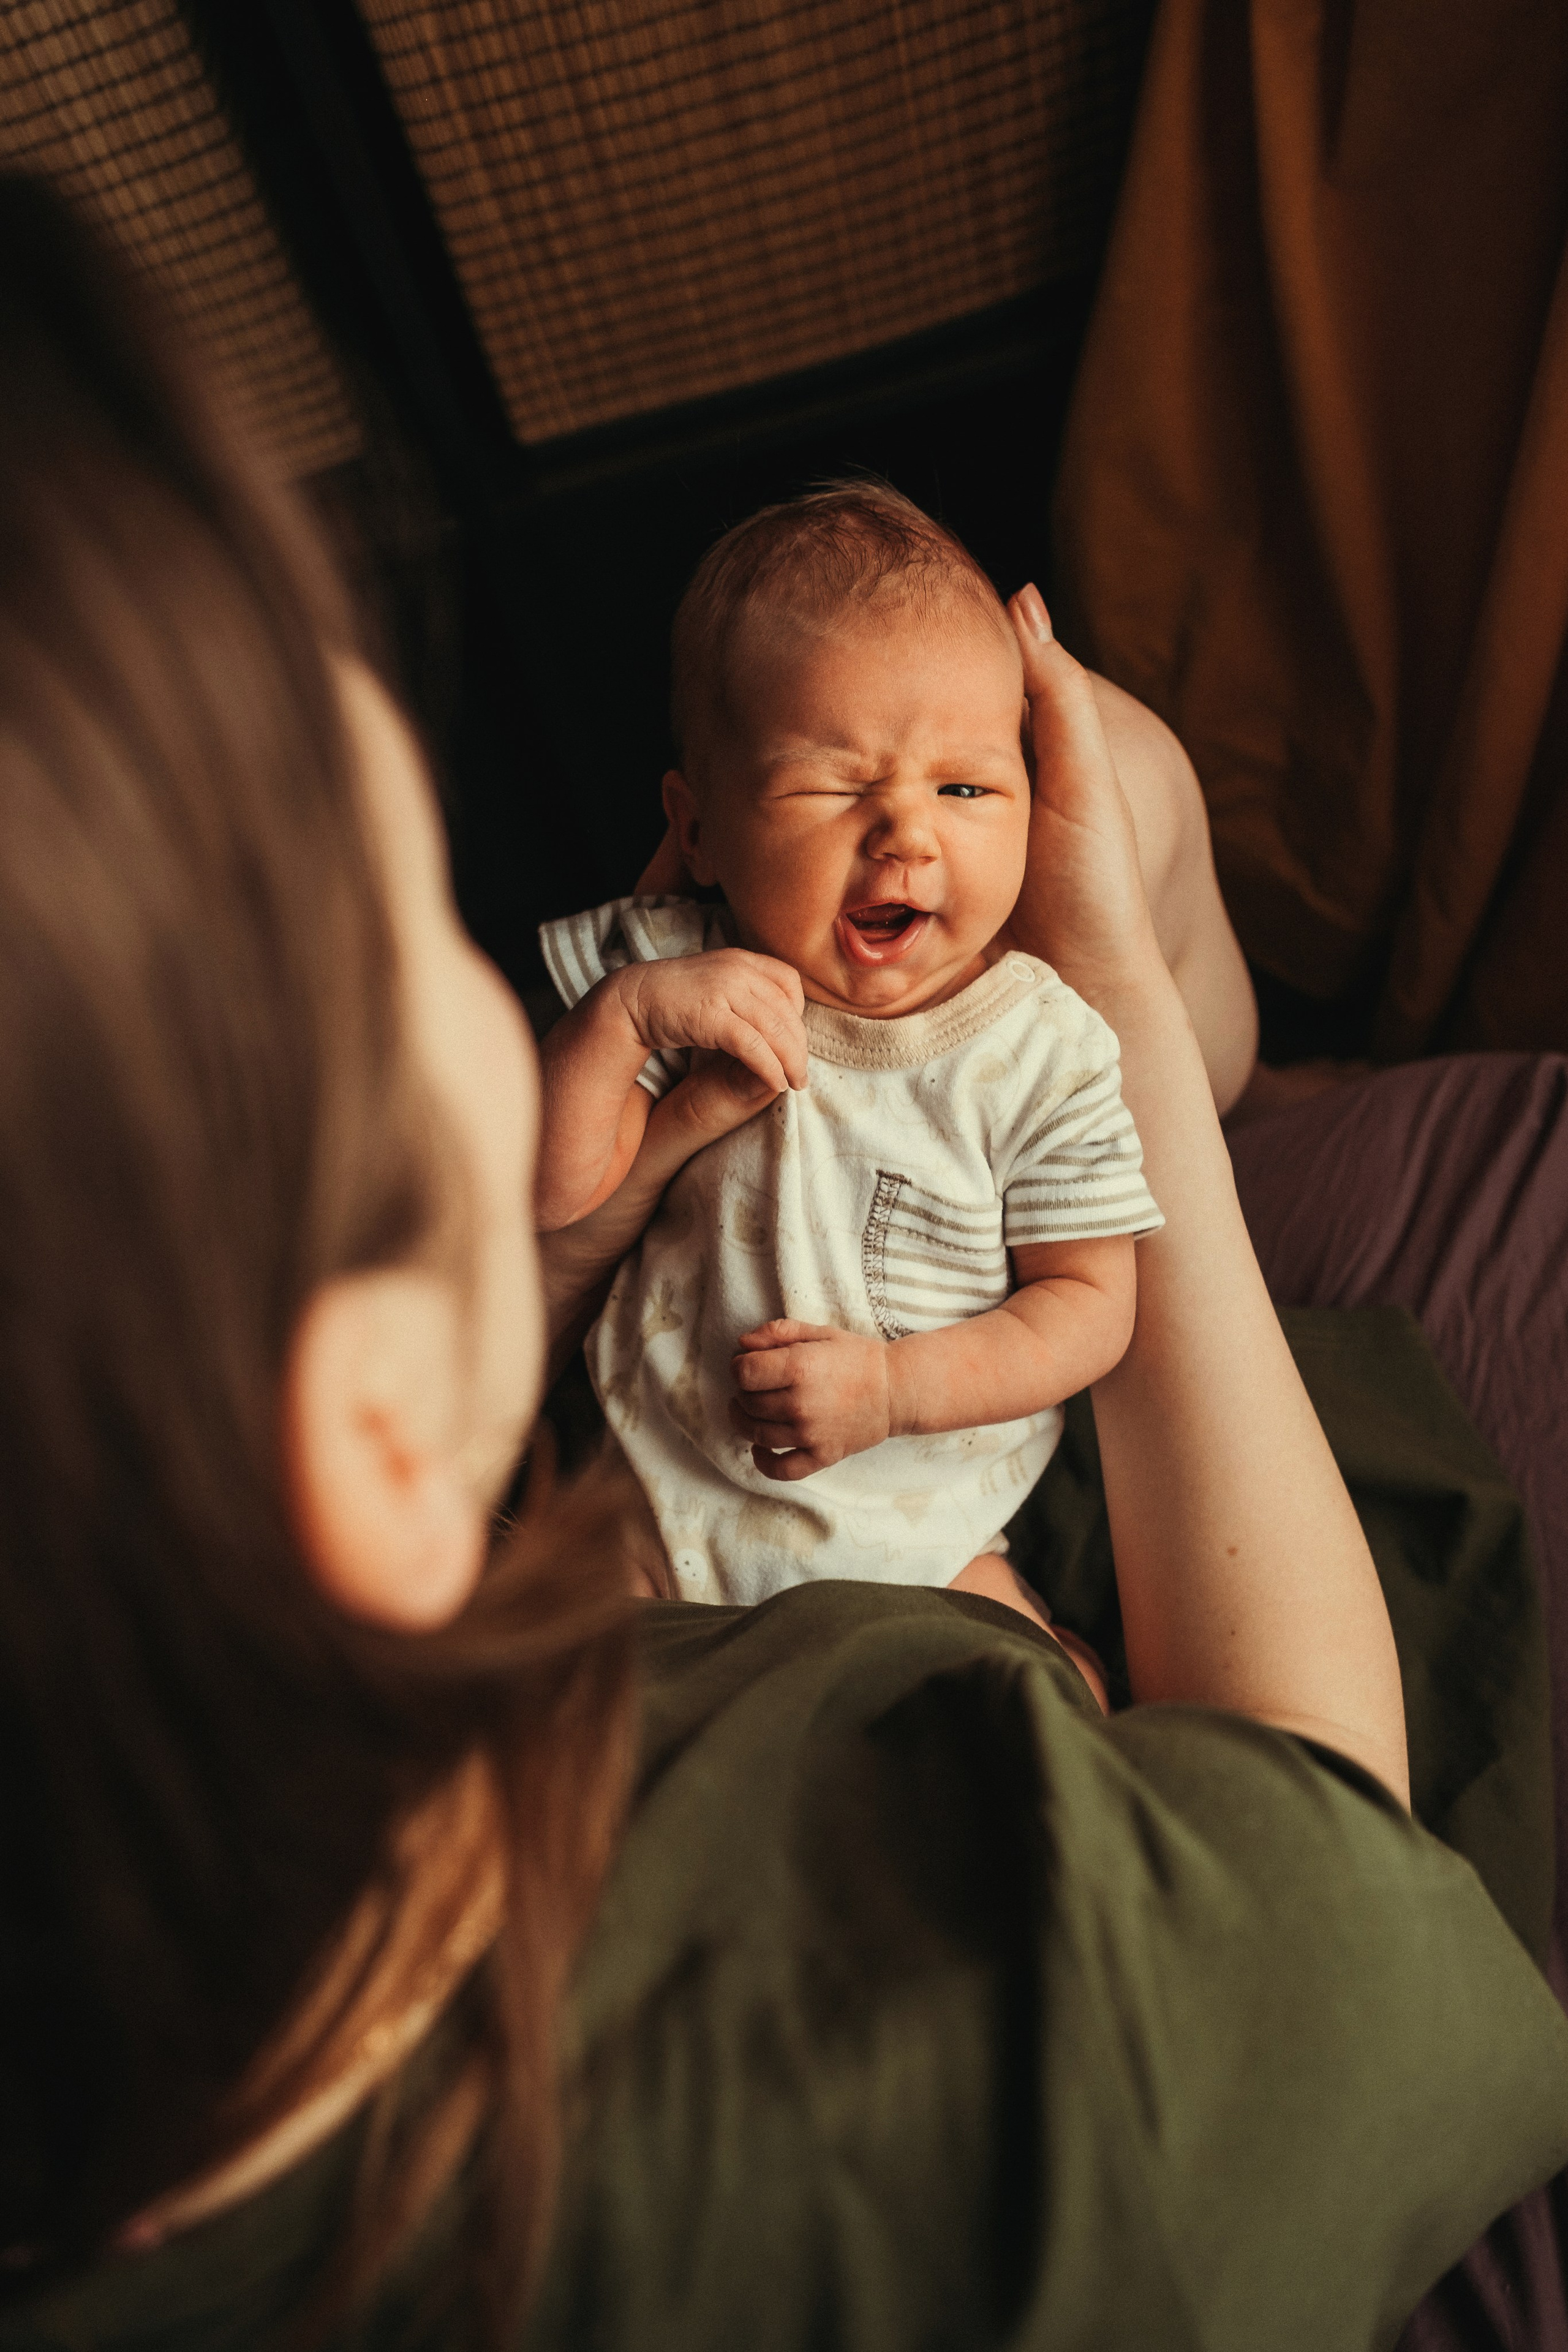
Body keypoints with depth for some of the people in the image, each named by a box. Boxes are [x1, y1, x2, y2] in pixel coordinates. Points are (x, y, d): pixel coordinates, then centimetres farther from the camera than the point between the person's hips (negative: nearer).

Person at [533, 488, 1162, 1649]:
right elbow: (554, 1192, -12)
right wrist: (622, 1015, -27)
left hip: (908, 1530, 0)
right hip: (651, 1486, 1)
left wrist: (895, 1388, -22)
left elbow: (1089, 1304, -8)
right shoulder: (673, 973, -9)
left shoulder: (1046, 1052, -12)